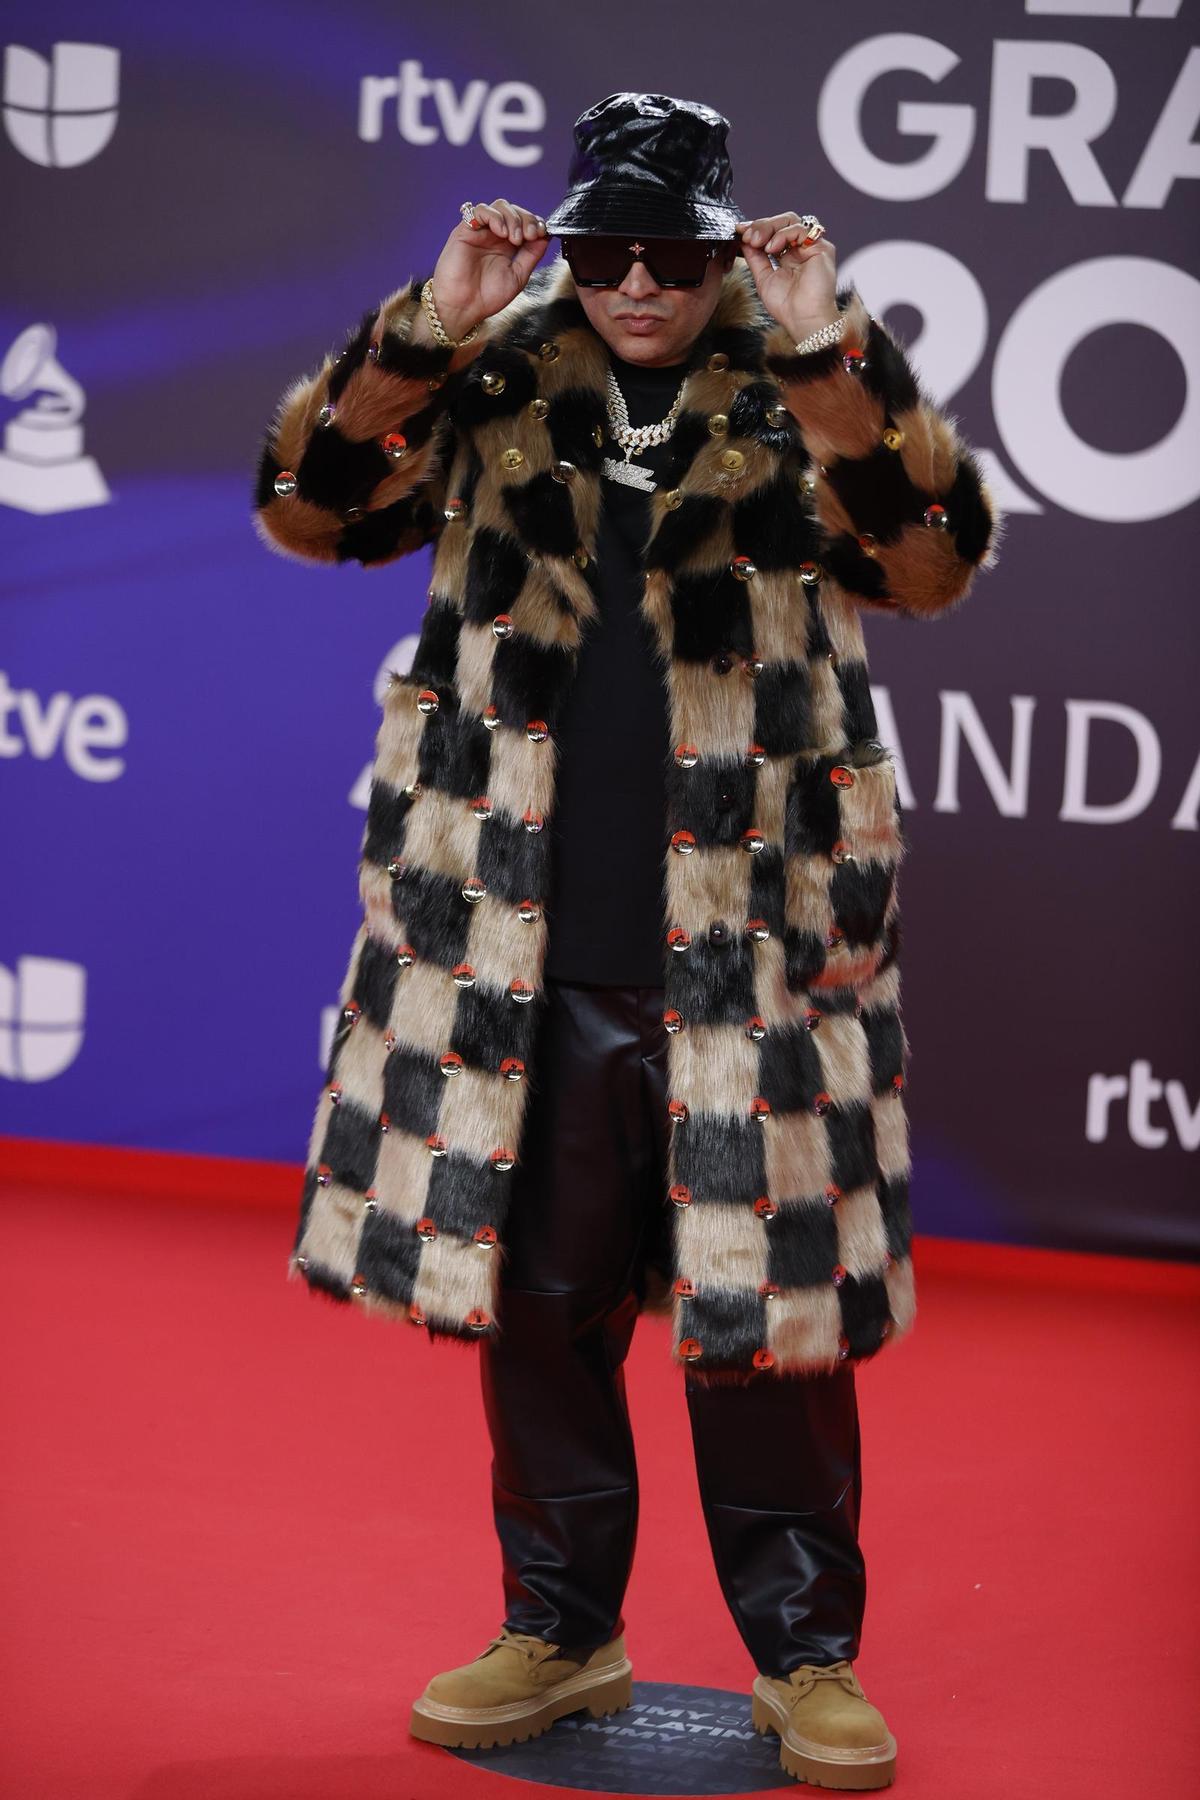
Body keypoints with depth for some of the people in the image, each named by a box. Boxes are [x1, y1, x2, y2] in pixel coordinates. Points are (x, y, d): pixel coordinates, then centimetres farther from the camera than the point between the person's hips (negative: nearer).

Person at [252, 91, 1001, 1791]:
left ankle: (807, 1650, 17)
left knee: (767, 1307, 3)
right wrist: (429, 329, -14)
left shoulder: (815, 402, 0)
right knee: (537, 1301, 11)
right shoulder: (494, 389, 6)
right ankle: (560, 1627, 26)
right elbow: (307, 505, -3)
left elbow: (940, 559, -14)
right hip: (523, 956, 2)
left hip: (749, 960, -2)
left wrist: (828, 352, -23)